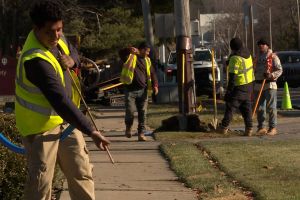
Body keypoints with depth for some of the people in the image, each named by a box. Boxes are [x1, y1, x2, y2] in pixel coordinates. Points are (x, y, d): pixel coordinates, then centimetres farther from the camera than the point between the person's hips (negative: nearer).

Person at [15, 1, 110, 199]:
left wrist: (72, 60, -9)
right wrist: (91, 131, -33)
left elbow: (74, 54, 19)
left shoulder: (57, 38, -4)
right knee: (41, 182, -6)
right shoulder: (36, 60, -31)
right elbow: (60, 101, -34)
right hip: (41, 125, -8)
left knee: (82, 173, 10)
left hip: (65, 120, 8)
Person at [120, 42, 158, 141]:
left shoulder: (147, 60, 14)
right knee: (130, 111, -9)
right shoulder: (131, 57, 1)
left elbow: (152, 73, 13)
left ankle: (141, 133, 5)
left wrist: (155, 85, -1)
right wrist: (130, 51, -25)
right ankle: (128, 127, 20)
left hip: (142, 90, 4)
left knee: (142, 113, 0)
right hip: (130, 89, -4)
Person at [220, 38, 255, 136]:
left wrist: (229, 90, -17)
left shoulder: (235, 58, -19)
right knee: (246, 107, 10)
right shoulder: (247, 54, 4)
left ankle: (224, 127, 7)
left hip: (239, 87, -7)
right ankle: (249, 128, 3)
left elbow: (232, 76, -21)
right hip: (249, 85, 7)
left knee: (230, 106, 3)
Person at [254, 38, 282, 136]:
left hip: (270, 85, -6)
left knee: (271, 107, -8)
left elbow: (279, 70, -6)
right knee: (260, 108, 6)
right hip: (258, 85, 6)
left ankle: (273, 128, -7)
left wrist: (271, 75, -24)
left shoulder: (273, 57, -1)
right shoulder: (257, 57, 17)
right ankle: (261, 127, 13)